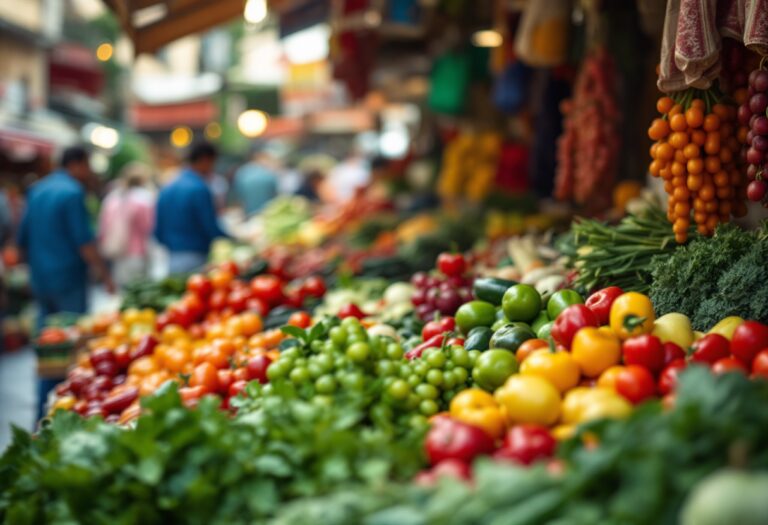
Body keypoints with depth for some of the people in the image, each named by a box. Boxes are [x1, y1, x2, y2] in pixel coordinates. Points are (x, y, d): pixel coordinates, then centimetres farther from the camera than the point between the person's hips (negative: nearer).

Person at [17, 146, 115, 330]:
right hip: (68, 278, -8)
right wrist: (104, 275, -13)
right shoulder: (72, 192, -12)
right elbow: (84, 241, -17)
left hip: (39, 279, 8)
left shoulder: (37, 191, 11)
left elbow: (23, 239, 15)